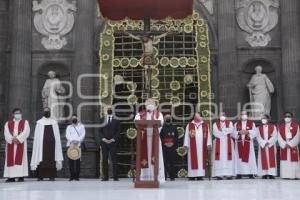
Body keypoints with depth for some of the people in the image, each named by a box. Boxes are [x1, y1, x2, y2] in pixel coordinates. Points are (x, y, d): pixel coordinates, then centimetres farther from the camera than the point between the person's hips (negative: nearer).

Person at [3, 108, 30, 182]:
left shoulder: (25, 122, 9)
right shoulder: (8, 123, 14)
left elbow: (26, 132, -5)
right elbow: (6, 133, 1)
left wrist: (18, 139, -17)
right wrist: (12, 139, -16)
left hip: (21, 143, -2)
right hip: (11, 143, 2)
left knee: (20, 159, -7)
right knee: (11, 159, -3)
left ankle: (21, 176, -9)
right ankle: (11, 177, -2)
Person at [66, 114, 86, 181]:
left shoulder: (81, 126, 16)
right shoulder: (69, 127, 20)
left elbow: (83, 135, 3)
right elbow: (67, 135, 4)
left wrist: (78, 141, -14)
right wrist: (72, 140, -15)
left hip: (78, 145, -1)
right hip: (70, 145, 2)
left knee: (77, 161, -7)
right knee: (71, 161, -4)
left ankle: (77, 176, -4)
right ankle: (72, 176, 0)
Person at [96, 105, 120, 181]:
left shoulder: (116, 120, 6)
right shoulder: (102, 120, 11)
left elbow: (118, 131, 1)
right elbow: (100, 131, 7)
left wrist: (113, 139, -9)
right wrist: (103, 139, -7)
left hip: (113, 142, -2)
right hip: (104, 142, 2)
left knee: (114, 160, -4)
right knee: (104, 160, 1)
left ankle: (115, 177, -2)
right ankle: (105, 176, 4)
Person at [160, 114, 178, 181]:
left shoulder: (174, 128, 10)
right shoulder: (162, 127, 5)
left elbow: (176, 137, 7)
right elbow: (160, 137, 1)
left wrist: (173, 143, -7)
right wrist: (164, 143, -10)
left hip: (172, 147, 2)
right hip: (164, 147, -1)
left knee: (172, 162, 3)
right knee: (164, 162, -3)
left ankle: (172, 176, 8)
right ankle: (164, 176, 2)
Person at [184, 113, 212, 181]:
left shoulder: (205, 125, 10)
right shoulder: (189, 125, 7)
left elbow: (208, 135, 7)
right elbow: (186, 135, 5)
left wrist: (208, 144, -2)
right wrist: (186, 145, -3)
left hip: (202, 146, 2)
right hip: (193, 146, -1)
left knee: (201, 160, 0)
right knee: (193, 160, -4)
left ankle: (200, 175, 2)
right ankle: (192, 176, -3)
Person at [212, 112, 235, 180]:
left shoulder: (230, 123, 10)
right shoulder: (215, 124, 7)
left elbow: (231, 130, -9)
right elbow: (215, 132, -9)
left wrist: (222, 129, -14)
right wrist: (226, 132, -12)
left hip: (228, 144, 1)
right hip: (219, 144, -1)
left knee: (228, 158, -4)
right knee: (219, 158, -6)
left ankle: (229, 174, -2)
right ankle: (219, 175, -7)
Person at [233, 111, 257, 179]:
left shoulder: (252, 123, 9)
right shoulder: (236, 124, 12)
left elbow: (254, 132, -2)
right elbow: (234, 133, 4)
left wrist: (247, 132, -17)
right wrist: (239, 132, -14)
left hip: (248, 144, -1)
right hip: (239, 144, 1)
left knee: (249, 157, -4)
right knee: (240, 158, -3)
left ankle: (251, 174, -2)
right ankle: (239, 174, -1)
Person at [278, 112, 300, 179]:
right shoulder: (281, 126, 9)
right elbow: (279, 137, 1)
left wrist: (290, 144, -14)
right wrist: (285, 144, -13)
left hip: (293, 147, -2)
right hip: (284, 147, 2)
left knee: (293, 160, -5)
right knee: (285, 161, -1)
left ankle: (294, 176, -1)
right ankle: (286, 175, 1)